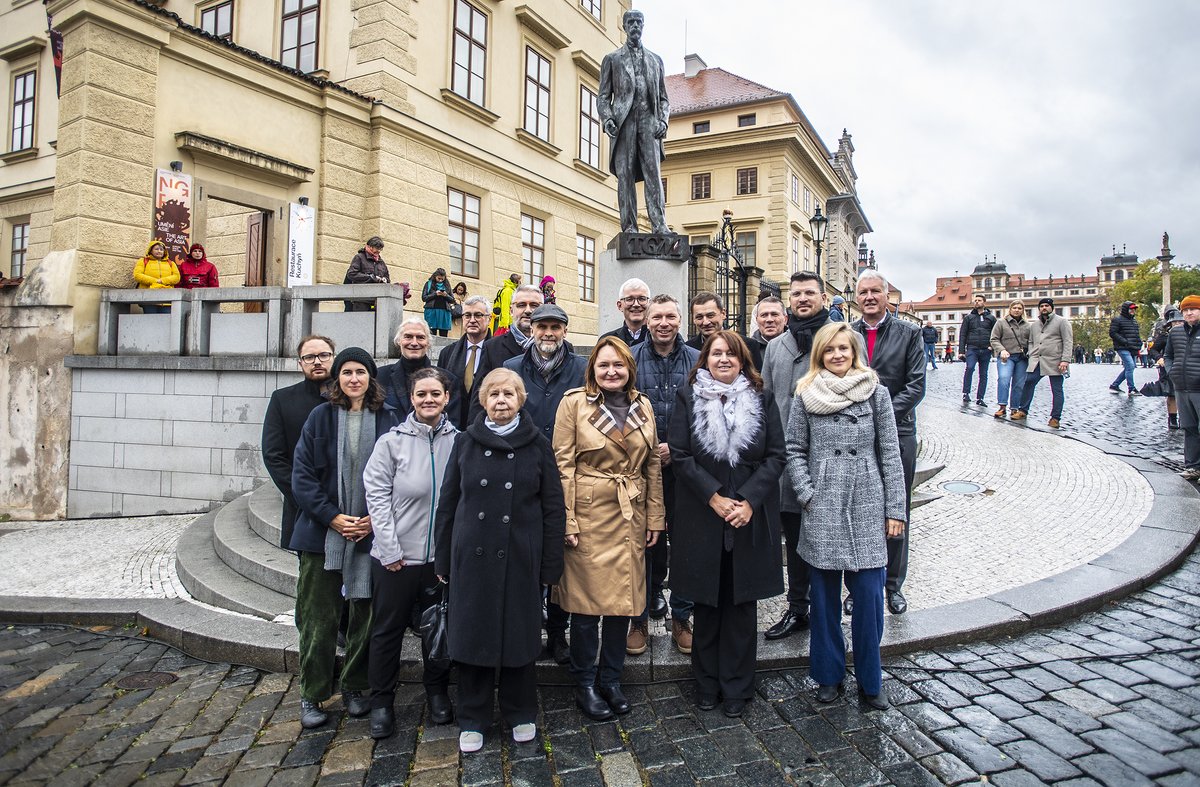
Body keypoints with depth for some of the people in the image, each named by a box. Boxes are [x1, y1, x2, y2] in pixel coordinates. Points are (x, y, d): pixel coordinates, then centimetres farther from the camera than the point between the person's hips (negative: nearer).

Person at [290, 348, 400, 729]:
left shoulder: (387, 419, 1)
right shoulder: (321, 416, 1)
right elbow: (302, 475, -2)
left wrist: (375, 518, -8)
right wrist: (332, 517, -11)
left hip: (371, 533, 1)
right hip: (321, 533, 0)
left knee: (364, 614, 10)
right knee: (318, 618, 5)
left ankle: (354, 688, 28)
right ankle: (312, 695, 22)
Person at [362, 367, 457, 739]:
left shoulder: (460, 441, -1)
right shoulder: (392, 441, -6)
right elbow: (376, 494, -7)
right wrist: (390, 549, -10)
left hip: (443, 555, 2)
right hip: (395, 556, -2)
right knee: (388, 628, 11)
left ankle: (438, 693, 36)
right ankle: (381, 702, 28)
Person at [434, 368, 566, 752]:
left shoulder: (537, 445, 0)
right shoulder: (466, 442, 4)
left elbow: (553, 507, 0)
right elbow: (448, 502, 7)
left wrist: (551, 565, -3)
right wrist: (443, 559, 5)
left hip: (520, 558, -1)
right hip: (472, 557, 1)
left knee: (520, 634, 9)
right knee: (472, 634, 8)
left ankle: (520, 714, 30)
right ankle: (472, 720, 27)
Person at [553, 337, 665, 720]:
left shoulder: (643, 406, 9)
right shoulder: (574, 403, -4)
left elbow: (653, 465, 12)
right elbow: (563, 465, -7)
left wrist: (655, 517, 8)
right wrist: (567, 520, -12)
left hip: (631, 516, 4)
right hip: (589, 514, -4)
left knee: (625, 599, 10)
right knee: (587, 601, 3)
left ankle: (611, 680, 28)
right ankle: (585, 684, 22)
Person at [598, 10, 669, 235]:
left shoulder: (656, 60, 23)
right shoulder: (611, 59, 18)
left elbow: (663, 98, 20)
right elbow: (603, 96, 11)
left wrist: (663, 121, 0)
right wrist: (607, 119, -9)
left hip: (648, 120, 1)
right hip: (623, 121, -1)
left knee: (652, 172, -12)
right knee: (625, 174, -8)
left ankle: (659, 225, -19)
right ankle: (629, 227, -11)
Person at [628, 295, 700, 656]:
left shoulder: (697, 361, 3)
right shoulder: (630, 359, 2)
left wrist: (676, 447, -8)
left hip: (683, 467, 1)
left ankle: (681, 618, 23)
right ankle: (640, 618, 21)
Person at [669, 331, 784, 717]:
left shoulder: (762, 399, 5)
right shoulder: (687, 398, 2)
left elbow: (776, 456, 1)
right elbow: (680, 455, -4)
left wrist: (748, 500, -12)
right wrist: (714, 497, -13)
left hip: (750, 516, 1)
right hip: (702, 517, -1)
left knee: (742, 602, 8)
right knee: (706, 602, 9)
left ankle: (736, 686, 23)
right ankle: (707, 683, 25)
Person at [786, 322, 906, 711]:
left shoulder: (876, 392, 3)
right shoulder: (806, 395, 3)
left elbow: (890, 453, 3)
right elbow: (794, 450, 5)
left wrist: (895, 509, 1)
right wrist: (808, 496, -5)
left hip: (867, 509, 0)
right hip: (822, 511, 0)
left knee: (869, 595, 1)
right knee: (825, 595, 9)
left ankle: (870, 681, 20)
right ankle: (829, 675, 25)